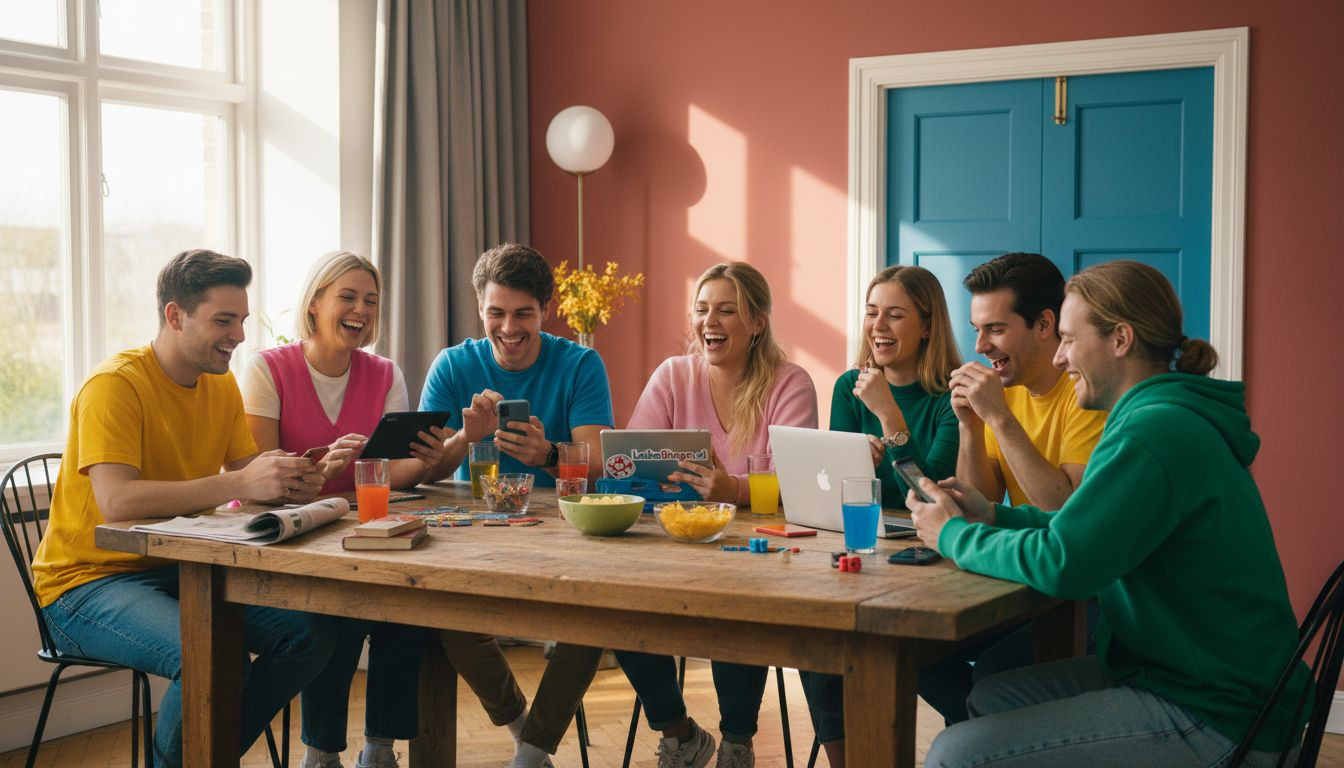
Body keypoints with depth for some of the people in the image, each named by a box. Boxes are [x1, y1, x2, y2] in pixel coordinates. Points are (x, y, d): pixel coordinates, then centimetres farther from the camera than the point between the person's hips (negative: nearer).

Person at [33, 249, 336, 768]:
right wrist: (237, 482, -35)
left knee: (308, 633, -12)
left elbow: (249, 477, 5)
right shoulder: (115, 385, -17)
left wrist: (290, 482, -19)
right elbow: (117, 502, -29)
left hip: (178, 571, 8)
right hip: (91, 579, -7)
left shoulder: (222, 386, 9)